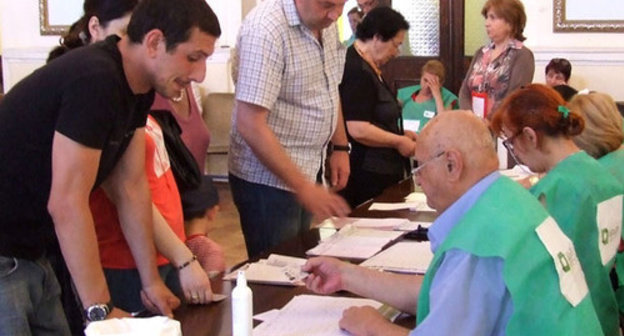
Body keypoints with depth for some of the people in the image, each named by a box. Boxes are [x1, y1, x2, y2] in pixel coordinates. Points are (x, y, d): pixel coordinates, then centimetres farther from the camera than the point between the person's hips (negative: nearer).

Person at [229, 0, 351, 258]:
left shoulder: (326, 23, 2)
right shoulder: (266, 29, -24)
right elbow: (250, 125, -27)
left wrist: (340, 147, 10)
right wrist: (303, 187, -27)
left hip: (305, 171, 8)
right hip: (267, 178, -8)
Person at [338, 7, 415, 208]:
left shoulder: (369, 68, 15)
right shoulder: (357, 72, -16)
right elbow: (358, 130, -23)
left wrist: (400, 133, 15)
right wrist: (399, 141, -11)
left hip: (378, 172, 10)